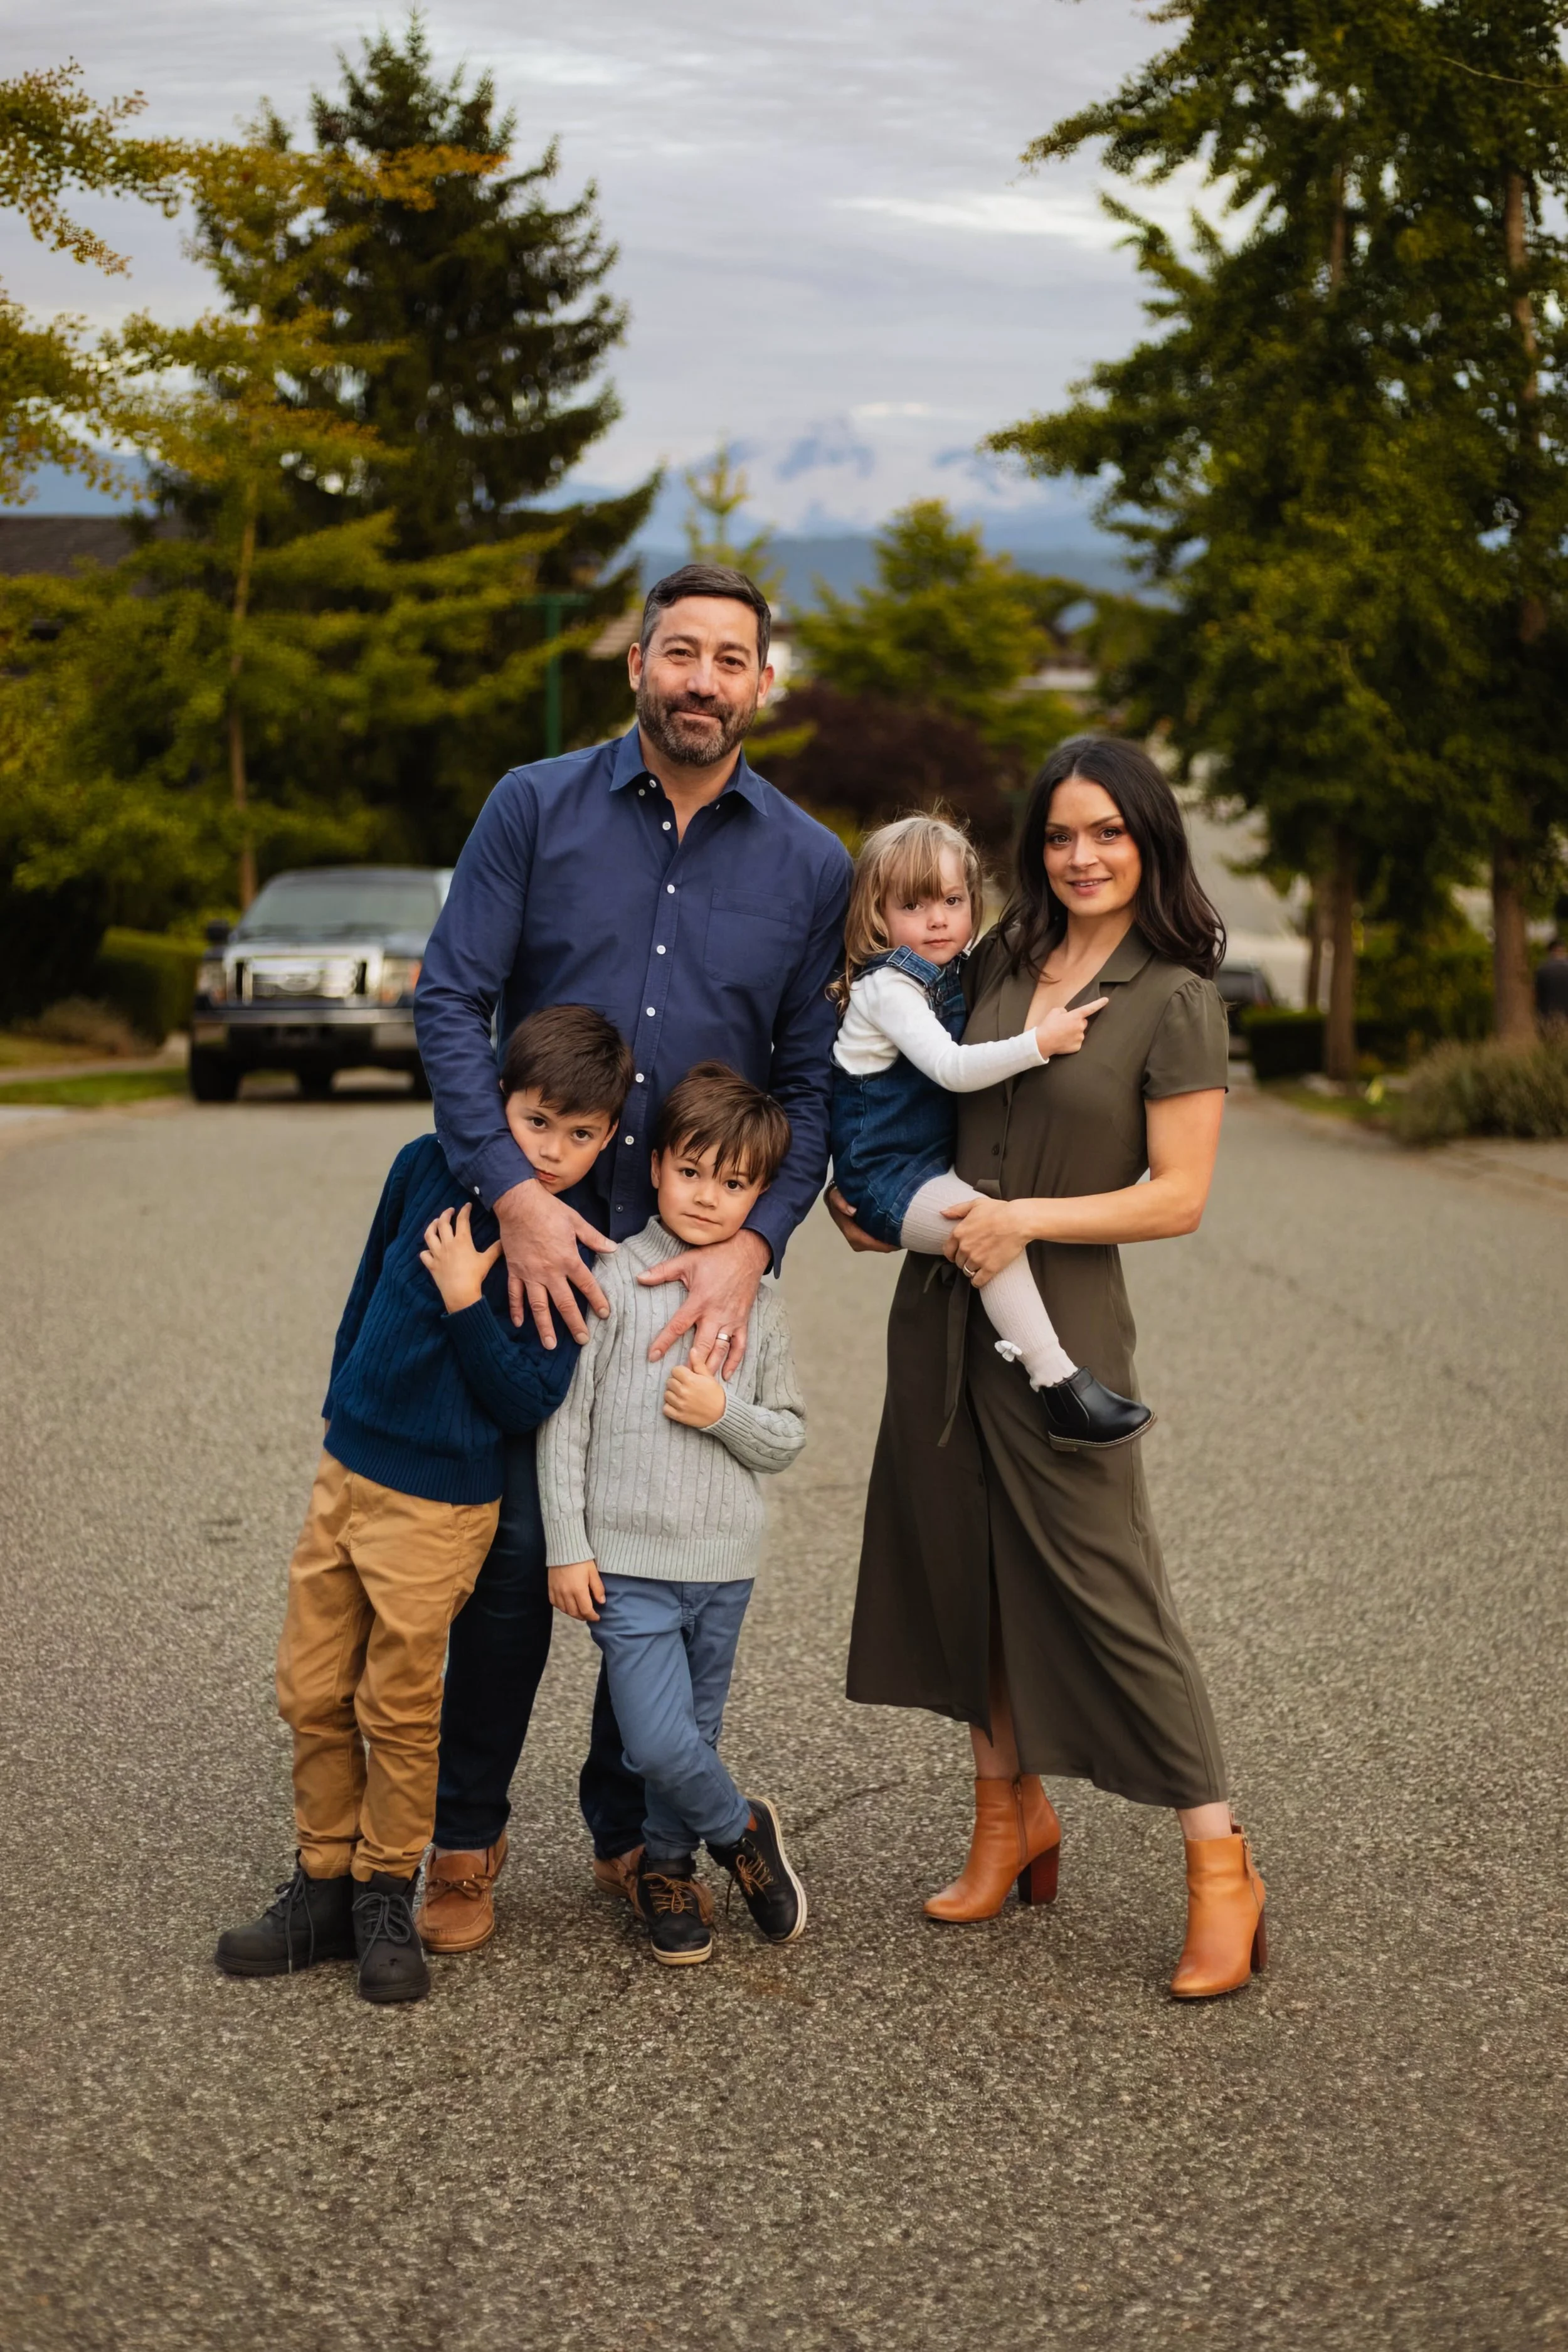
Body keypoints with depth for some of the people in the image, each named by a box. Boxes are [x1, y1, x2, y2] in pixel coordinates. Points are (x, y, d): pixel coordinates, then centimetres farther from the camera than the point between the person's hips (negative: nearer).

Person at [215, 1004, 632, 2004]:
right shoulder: (427, 1168, -1)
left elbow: (529, 1404, -16)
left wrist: (466, 1303, -25)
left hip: (439, 1507, -5)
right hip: (345, 1473, 5)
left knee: (400, 1710, 3)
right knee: (313, 1693, 10)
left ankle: (386, 1895, 21)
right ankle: (325, 1884, 24)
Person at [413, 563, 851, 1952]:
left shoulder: (811, 867, 3)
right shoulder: (537, 809, 0)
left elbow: (812, 1083, 3)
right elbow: (451, 1002, -5)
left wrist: (752, 1242, -12)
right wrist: (515, 1192, -17)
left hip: (703, 1257, 2)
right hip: (536, 1236, -1)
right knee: (517, 1542, 0)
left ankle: (629, 1830, 26)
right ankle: (467, 1840, 17)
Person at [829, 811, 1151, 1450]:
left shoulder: (954, 974, 9)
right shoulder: (888, 986, -16)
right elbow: (950, 1067, -27)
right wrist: (1041, 1042, -32)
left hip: (934, 1167, 10)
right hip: (885, 1180, -10)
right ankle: (1060, 1387, -30)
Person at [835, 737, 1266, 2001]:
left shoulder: (1175, 1001, -8)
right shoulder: (999, 964, 7)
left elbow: (1178, 1196, -11)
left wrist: (1029, 1218, -18)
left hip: (1060, 1322, -6)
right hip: (939, 1304, 6)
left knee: (1103, 1584, -6)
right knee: (963, 1565, 12)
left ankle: (1222, 1865, 3)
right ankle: (1014, 1812, 28)